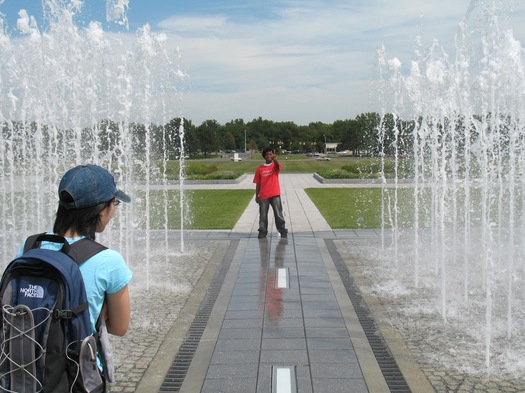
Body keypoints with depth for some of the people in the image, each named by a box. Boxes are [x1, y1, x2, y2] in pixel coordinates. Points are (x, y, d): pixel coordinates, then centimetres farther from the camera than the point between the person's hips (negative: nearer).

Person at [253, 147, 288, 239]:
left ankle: (283, 231, 6)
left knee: (278, 214, -1)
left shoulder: (275, 165, 2)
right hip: (263, 196, 2)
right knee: (263, 215, 6)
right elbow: (258, 183, 10)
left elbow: (278, 166, -26)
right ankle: (263, 232, 14)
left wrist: (275, 159, -47)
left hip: (275, 194, -2)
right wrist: (257, 196, 7)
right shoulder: (260, 168, 7)